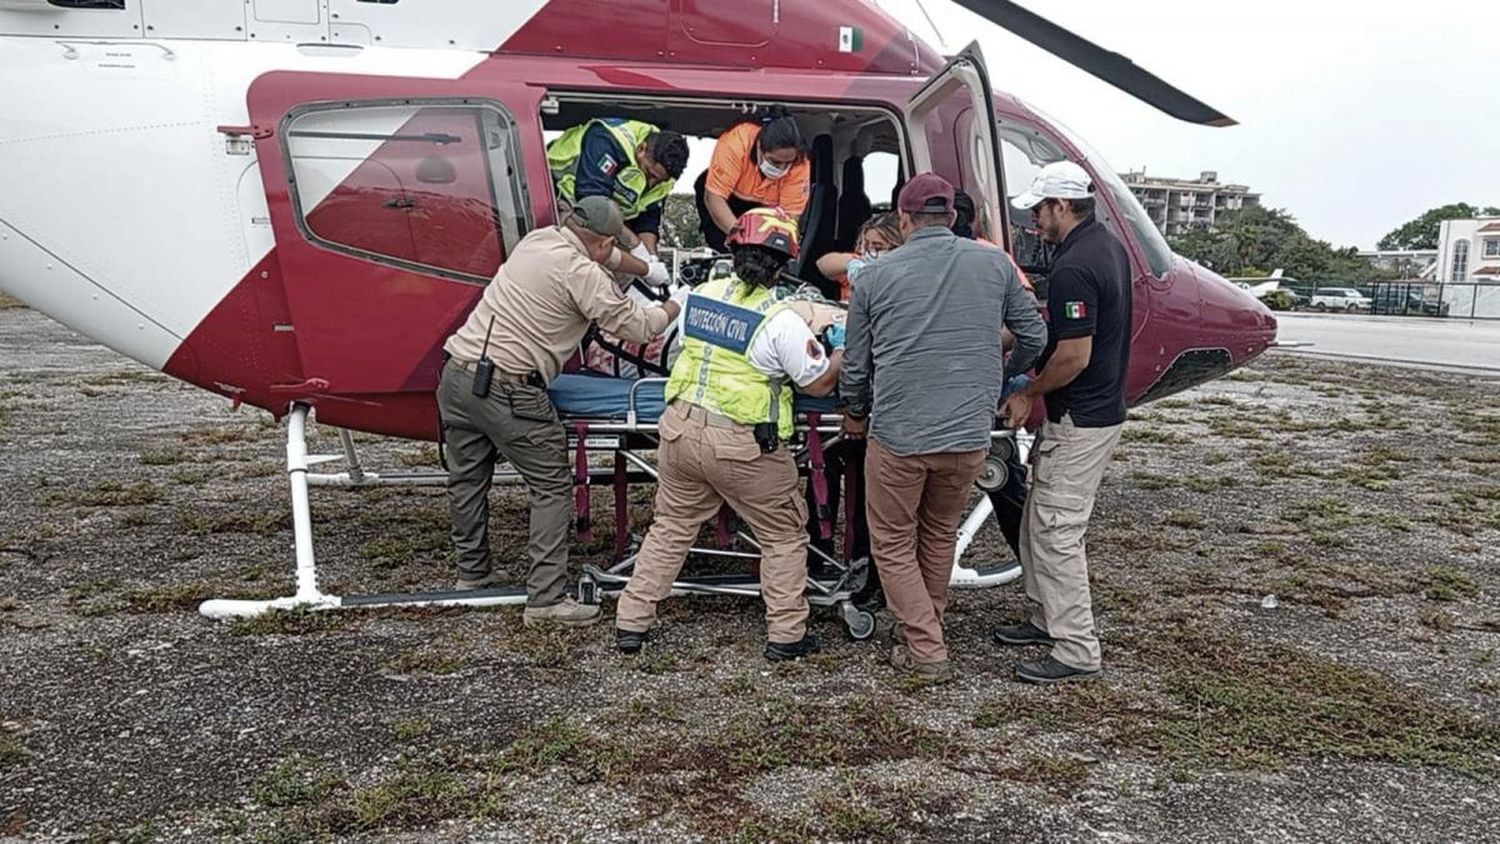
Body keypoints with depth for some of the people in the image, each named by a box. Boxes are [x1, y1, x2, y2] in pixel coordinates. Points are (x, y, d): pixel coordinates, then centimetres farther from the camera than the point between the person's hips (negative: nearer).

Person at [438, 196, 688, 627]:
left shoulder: (536, 239, 13)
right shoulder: (582, 274, -11)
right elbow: (637, 326, -5)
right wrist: (678, 304, 14)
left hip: (456, 372, 9)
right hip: (507, 392, -9)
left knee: (467, 480, 20)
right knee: (552, 490, 2)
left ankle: (472, 573, 39)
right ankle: (546, 598, 2)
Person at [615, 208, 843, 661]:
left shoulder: (700, 294, 2)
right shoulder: (781, 320, -14)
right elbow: (820, 383, -6)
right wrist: (841, 349, 13)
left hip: (681, 428, 5)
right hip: (742, 446, -5)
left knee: (671, 527, 21)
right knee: (784, 536, 14)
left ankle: (631, 623, 24)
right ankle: (786, 635, 19)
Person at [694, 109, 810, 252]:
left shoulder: (800, 163, -31)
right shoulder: (735, 143, -38)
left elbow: (790, 215, -29)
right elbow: (713, 197, -38)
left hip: (766, 207, 2)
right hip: (729, 198, -2)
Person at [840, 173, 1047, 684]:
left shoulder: (876, 275, -2)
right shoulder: (994, 266, 3)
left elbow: (856, 364, 6)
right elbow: (1034, 335, 14)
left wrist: (856, 414, 25)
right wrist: (1003, 378, 34)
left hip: (898, 434, -3)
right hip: (970, 435, 3)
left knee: (893, 544, 14)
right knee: (940, 536, 24)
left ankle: (926, 651, 13)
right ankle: (926, 627, 37)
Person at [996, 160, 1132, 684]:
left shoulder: (1073, 268, -23)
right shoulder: (1108, 247, 10)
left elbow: (1074, 356, -24)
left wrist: (1029, 395, -10)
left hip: (1079, 420, -11)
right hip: (1100, 408, 11)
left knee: (1056, 530, -4)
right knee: (1041, 520, 18)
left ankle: (1077, 651, 3)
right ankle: (1048, 619, 30)